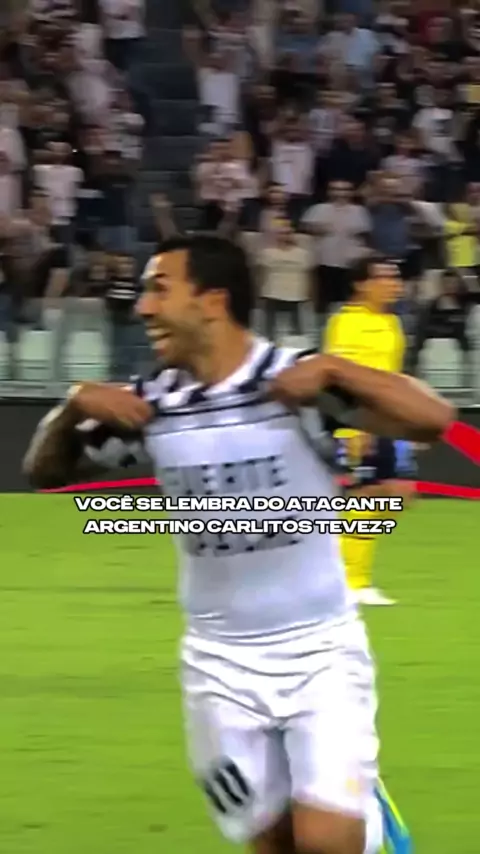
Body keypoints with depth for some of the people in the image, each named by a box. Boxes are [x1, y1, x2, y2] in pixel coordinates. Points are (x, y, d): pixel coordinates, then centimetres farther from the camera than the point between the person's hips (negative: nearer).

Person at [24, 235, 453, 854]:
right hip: (221, 664, 4)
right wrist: (76, 406, -9)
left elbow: (432, 419, -19)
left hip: (320, 651, -4)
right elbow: (45, 471, 10)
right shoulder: (151, 403, -1)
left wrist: (331, 373, -28)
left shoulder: (295, 379, -13)